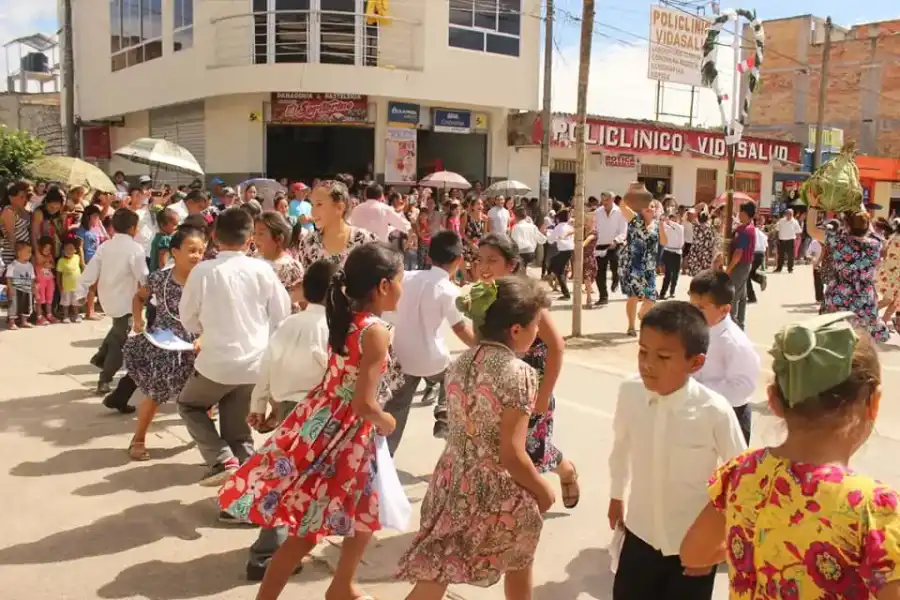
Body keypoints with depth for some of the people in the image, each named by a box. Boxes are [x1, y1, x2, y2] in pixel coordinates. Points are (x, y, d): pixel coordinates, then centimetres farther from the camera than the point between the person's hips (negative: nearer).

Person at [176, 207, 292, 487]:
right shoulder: (263, 270, -5)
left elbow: (188, 319, 3)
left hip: (218, 360, -3)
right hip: (255, 362, 3)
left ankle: (223, 462, 6)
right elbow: (281, 315, 5)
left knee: (188, 405, 23)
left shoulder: (203, 270, -10)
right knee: (236, 426, 21)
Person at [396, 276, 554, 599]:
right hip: (499, 494, -5)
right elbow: (511, 455, -22)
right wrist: (543, 490, -5)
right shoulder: (518, 373, -21)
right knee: (518, 570, 25)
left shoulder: (459, 363, 0)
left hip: (453, 484, 5)